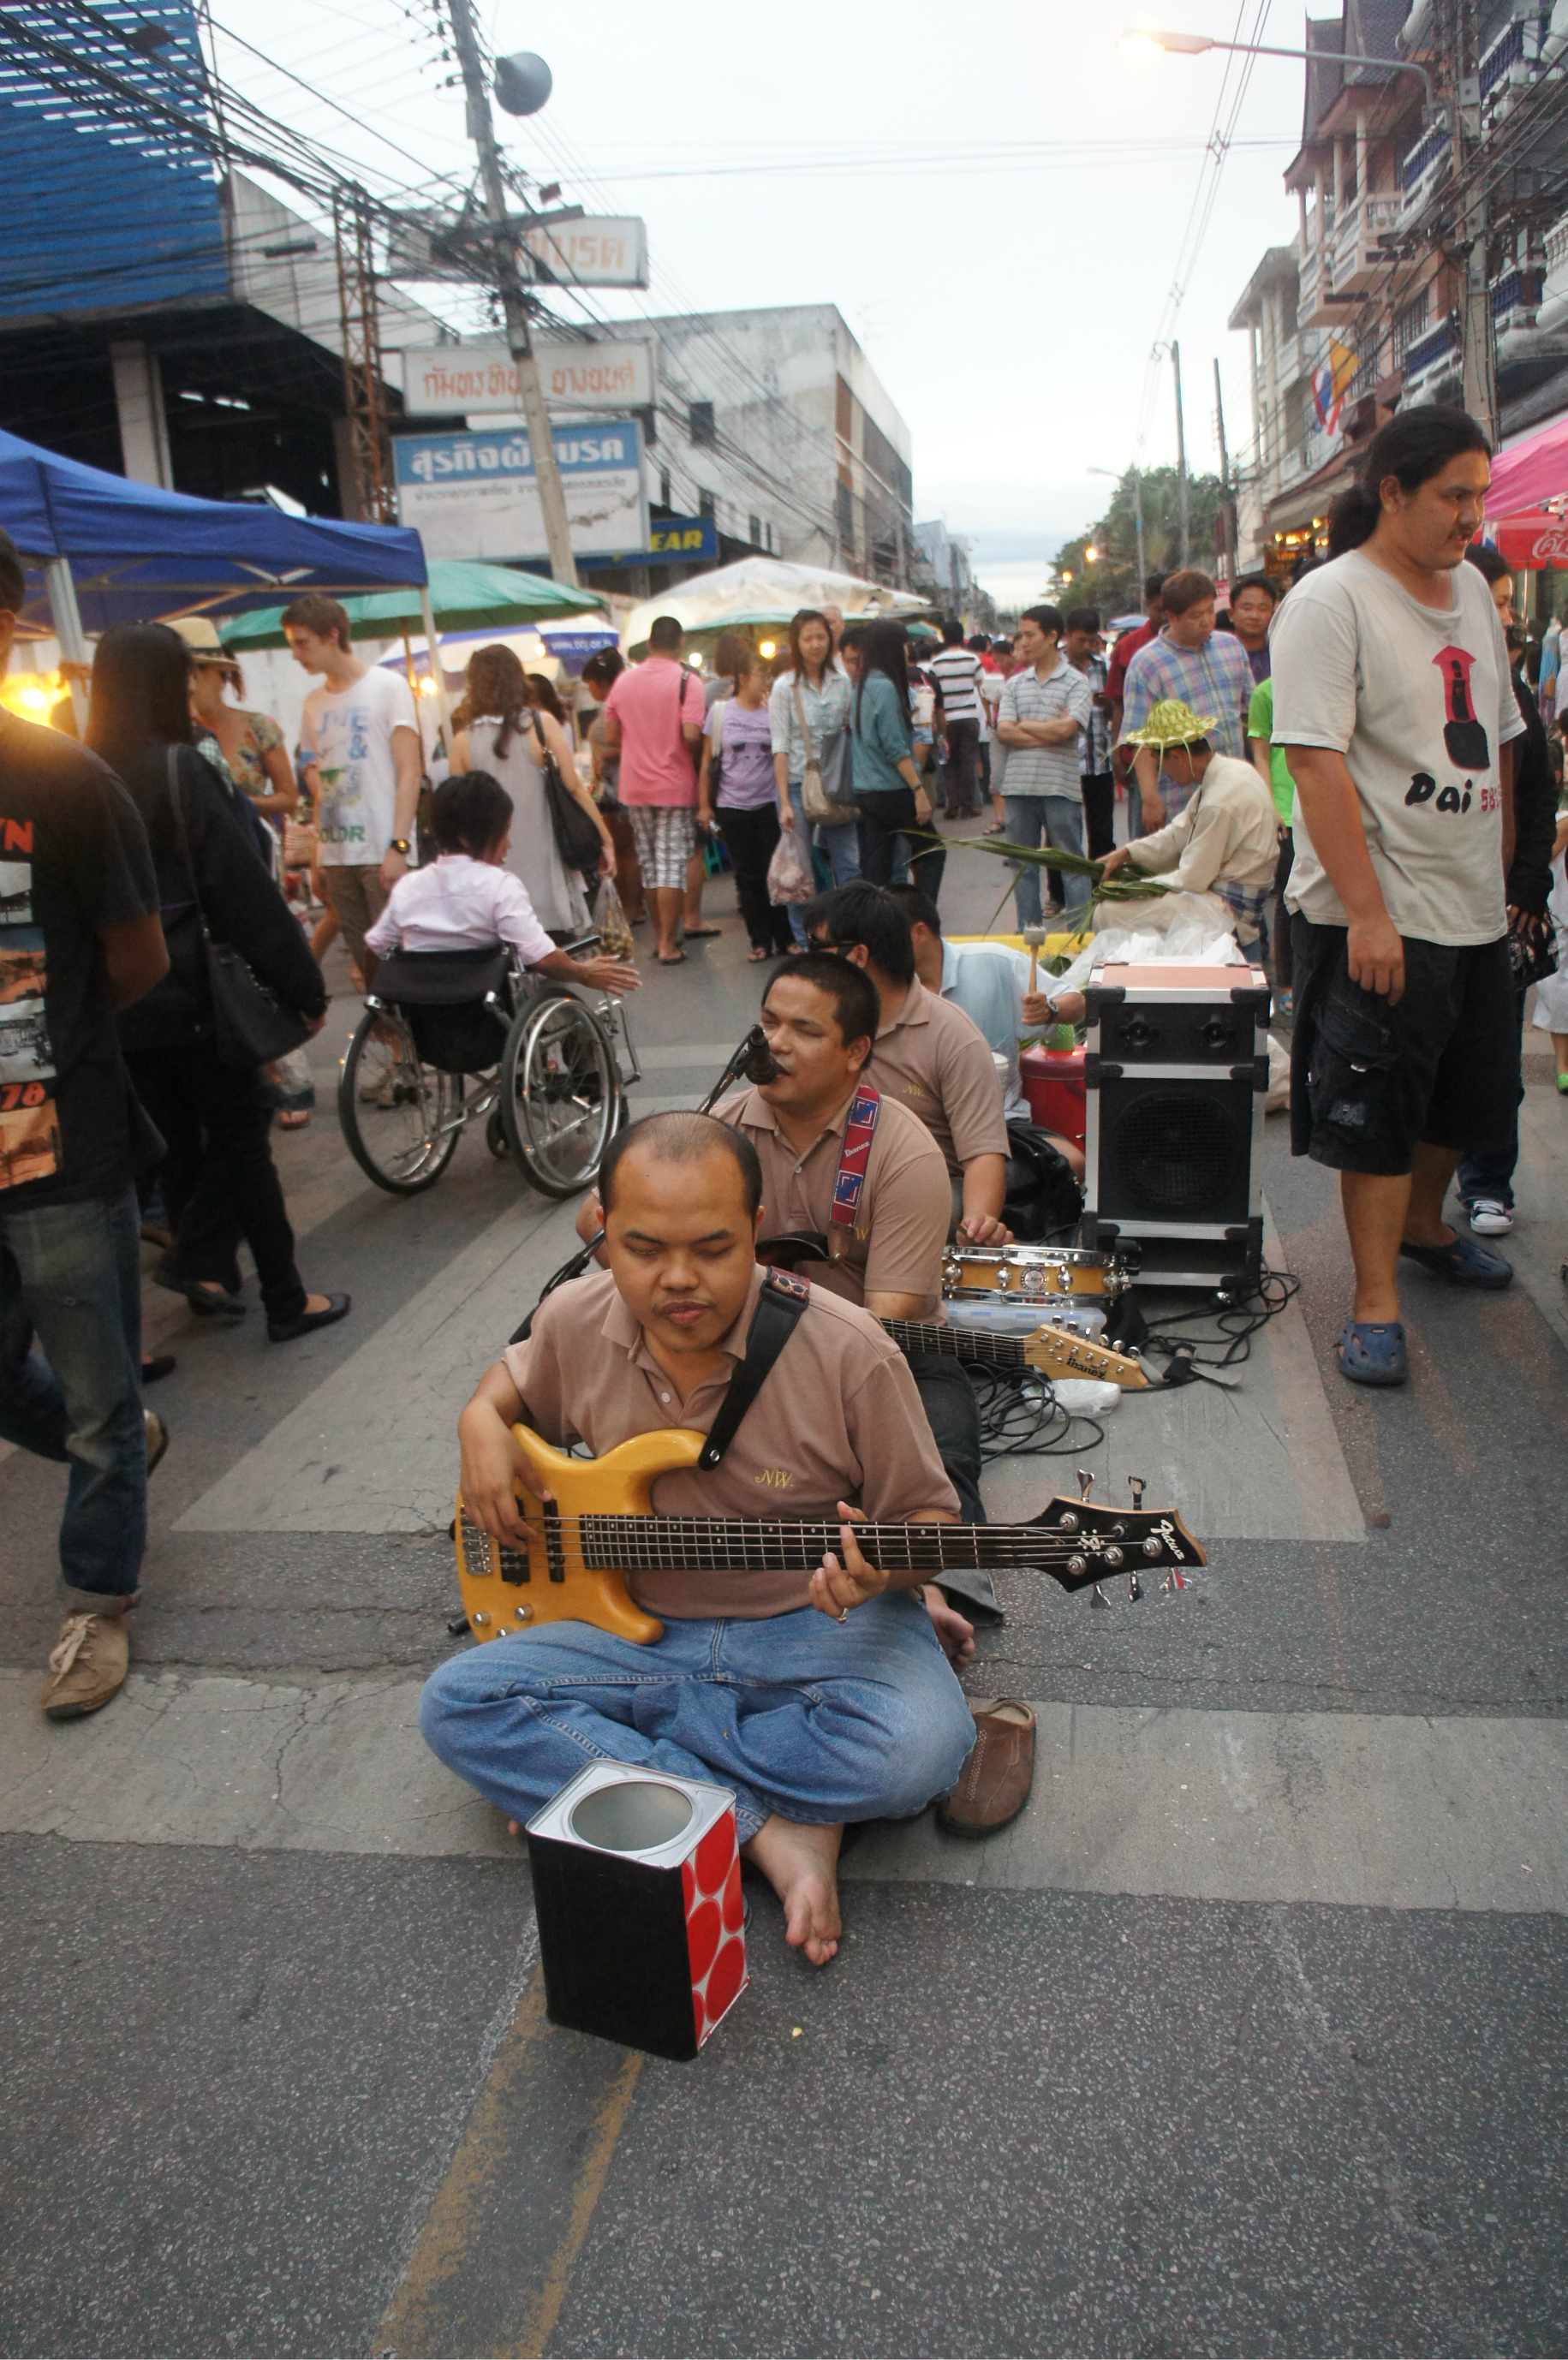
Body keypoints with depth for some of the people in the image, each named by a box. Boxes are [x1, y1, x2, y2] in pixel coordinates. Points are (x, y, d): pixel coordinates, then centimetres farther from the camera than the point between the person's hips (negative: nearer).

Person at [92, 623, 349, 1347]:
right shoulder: (180, 769, -14)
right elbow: (243, 888, -15)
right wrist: (304, 987, -10)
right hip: (192, 993, -6)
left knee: (178, 1144, 17)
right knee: (239, 1135, 7)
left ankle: (200, 1267, 26)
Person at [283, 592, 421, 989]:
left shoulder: (387, 686, 0)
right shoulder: (314, 702, 17)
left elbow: (409, 771, -6)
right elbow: (316, 780, 20)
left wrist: (398, 846, -16)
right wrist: (316, 857, 10)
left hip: (383, 852, -5)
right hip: (335, 855, 5)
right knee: (365, 964, 5)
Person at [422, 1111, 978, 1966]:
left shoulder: (847, 1352, -18)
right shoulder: (574, 1321, -5)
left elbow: (928, 1514, -7)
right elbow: (517, 1378, 20)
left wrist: (881, 1570, -30)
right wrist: (482, 1422, -3)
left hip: (816, 1628, -3)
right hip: (642, 1632, 4)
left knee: (919, 1747, -33)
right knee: (455, 1703, -18)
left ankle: (588, 1757, -13)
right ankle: (770, 1829, -20)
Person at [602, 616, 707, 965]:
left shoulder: (624, 680, 4)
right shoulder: (687, 681, -10)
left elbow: (610, 739, 5)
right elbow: (691, 734, -21)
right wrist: (697, 754, 0)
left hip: (634, 786, 4)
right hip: (675, 785, -4)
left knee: (648, 862, 14)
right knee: (672, 864, -1)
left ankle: (661, 935, 22)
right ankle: (668, 943, -1)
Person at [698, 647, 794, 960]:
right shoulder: (721, 710, 2)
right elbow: (707, 760, 5)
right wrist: (704, 805, 3)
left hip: (769, 802, 0)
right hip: (732, 805, 0)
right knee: (748, 877, 5)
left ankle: (784, 938, 8)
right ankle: (760, 941, 13)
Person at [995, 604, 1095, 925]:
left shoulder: (1076, 682, -1)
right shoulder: (1014, 684, 12)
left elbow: (1065, 728, -15)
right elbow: (1004, 731, -1)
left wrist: (1024, 724, -2)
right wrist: (1049, 730, -8)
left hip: (1060, 787, -4)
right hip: (1019, 787, 4)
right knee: (1023, 866, 10)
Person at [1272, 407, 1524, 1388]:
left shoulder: (1471, 589, 13)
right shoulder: (1331, 600, -12)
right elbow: (1316, 762, -20)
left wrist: (1502, 869, 16)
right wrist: (1367, 915, -25)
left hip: (1475, 910, 8)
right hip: (1378, 915, -8)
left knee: (1473, 1093, 18)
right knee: (1375, 1112, -2)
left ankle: (1423, 1225, 42)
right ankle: (1377, 1300, 10)